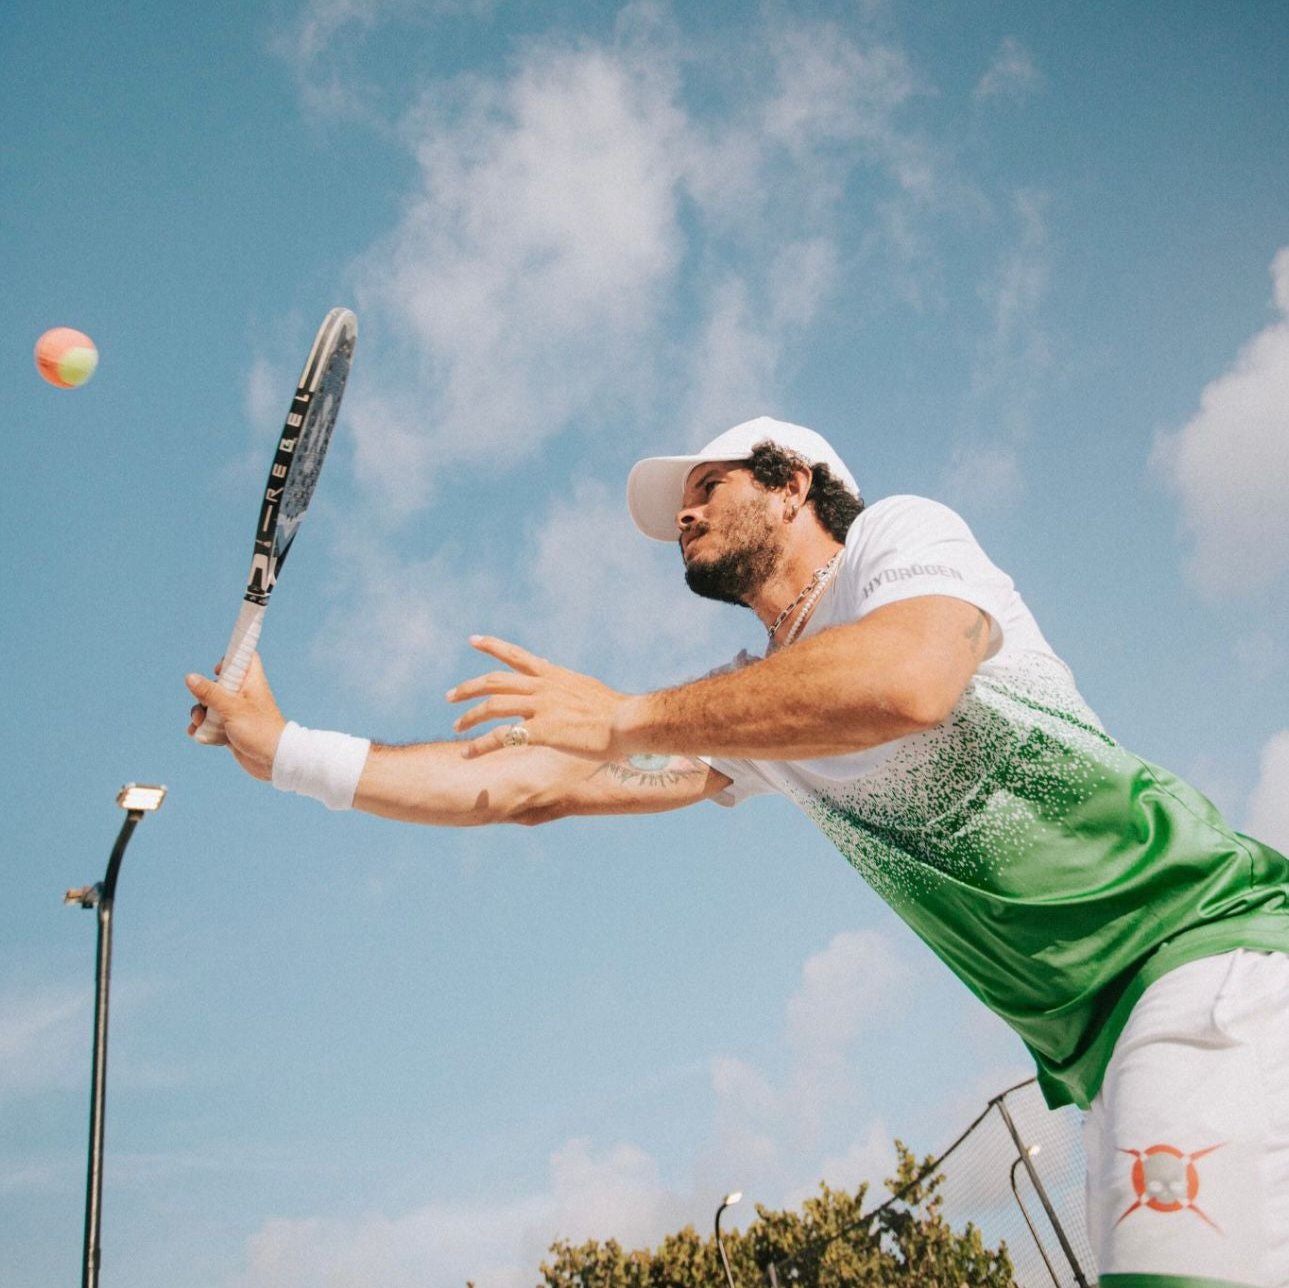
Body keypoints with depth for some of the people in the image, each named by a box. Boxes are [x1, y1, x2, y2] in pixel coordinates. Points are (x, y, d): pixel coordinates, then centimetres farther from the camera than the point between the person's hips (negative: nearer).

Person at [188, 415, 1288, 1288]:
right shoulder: (742, 712, 20)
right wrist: (280, 747, 19)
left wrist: (627, 717, -17)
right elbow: (523, 787, 21)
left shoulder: (902, 532, -2)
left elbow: (908, 679, -26)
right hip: (1099, 1047, 7)